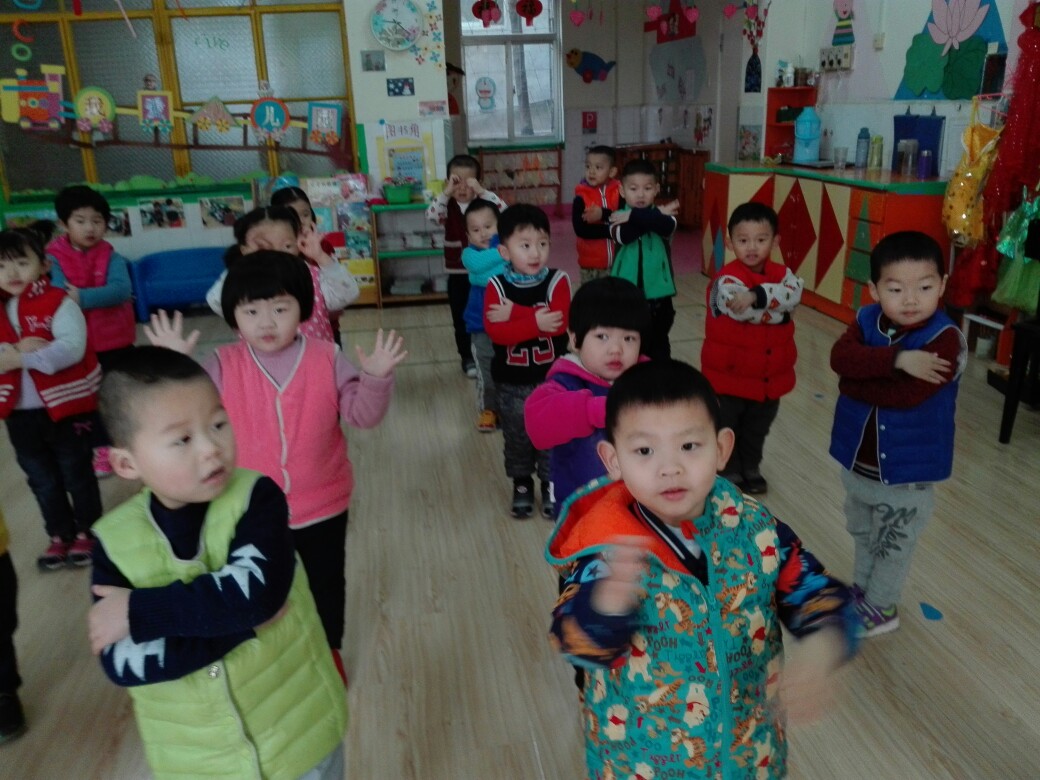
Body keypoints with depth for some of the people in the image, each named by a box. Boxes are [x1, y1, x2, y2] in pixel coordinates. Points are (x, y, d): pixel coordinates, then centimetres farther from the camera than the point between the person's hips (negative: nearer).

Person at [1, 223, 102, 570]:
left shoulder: (58, 303, -13)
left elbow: (72, 348, -25)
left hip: (66, 407, -5)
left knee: (76, 473, 11)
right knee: (41, 479, 18)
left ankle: (86, 532, 28)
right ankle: (60, 534, 34)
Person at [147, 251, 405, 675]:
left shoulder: (326, 358, -12)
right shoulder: (223, 366, -10)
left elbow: (362, 413, -13)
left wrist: (376, 378, -31)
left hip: (321, 505, 0)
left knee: (325, 583, 21)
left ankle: (329, 650, 46)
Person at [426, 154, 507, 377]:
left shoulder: (484, 203, -4)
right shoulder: (448, 206, -4)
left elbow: (503, 211, -23)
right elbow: (431, 216, -23)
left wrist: (481, 191, -30)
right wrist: (447, 192, -30)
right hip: (457, 273, 1)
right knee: (461, 318, 11)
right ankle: (468, 358, 27)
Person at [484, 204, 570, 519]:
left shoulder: (557, 281, -10)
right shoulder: (496, 286, -9)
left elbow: (558, 323, -26)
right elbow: (495, 332, -21)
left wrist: (514, 314, -26)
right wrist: (535, 321, -30)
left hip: (551, 377, -1)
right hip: (512, 380, 1)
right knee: (517, 435, 16)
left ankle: (551, 483, 30)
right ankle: (521, 484, 35)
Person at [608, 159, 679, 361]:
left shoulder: (664, 215, -2)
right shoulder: (619, 216, -3)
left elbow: (666, 226, -26)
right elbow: (623, 235, -24)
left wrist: (634, 217, -25)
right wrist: (655, 216, -22)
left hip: (657, 294, 0)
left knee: (658, 346, 12)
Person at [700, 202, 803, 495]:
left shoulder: (781, 273, -1)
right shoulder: (727, 279, -20)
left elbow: (794, 293, -23)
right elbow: (743, 312, -35)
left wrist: (757, 295, -36)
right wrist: (776, 303, -22)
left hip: (769, 377, 5)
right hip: (729, 375, -5)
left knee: (757, 429, 23)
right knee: (726, 430, 12)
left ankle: (751, 469, 43)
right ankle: (729, 474, 31)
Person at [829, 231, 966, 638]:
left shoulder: (944, 338, -22)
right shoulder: (867, 320, -7)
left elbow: (907, 394, -33)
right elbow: (840, 356, -26)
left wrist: (856, 381, -21)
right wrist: (896, 358, -36)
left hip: (908, 469, -5)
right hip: (857, 458, 5)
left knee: (893, 544, 17)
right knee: (861, 532, 27)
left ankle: (880, 607, 38)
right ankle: (862, 587, 50)